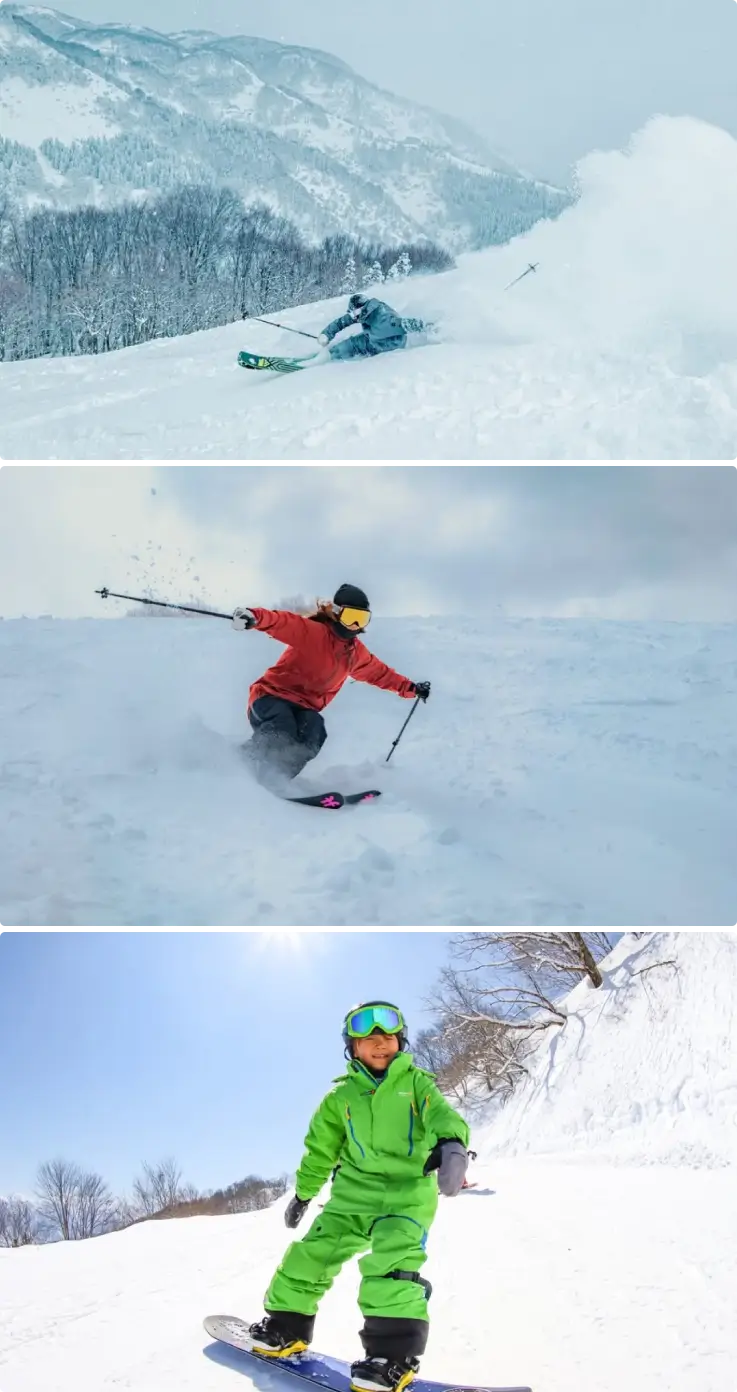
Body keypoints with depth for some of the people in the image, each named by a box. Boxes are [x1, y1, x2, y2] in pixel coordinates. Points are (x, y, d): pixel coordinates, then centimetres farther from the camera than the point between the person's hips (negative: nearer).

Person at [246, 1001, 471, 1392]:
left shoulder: (416, 1082, 0)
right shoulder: (341, 1096, 9)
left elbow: (441, 1113, -20)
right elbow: (320, 1148, 20)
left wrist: (452, 1143, -42)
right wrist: (303, 1193, 24)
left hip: (408, 1191, -4)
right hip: (354, 1192, 4)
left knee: (391, 1262, -25)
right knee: (313, 1252, 0)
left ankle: (395, 1353, -20)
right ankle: (285, 1326, 20)